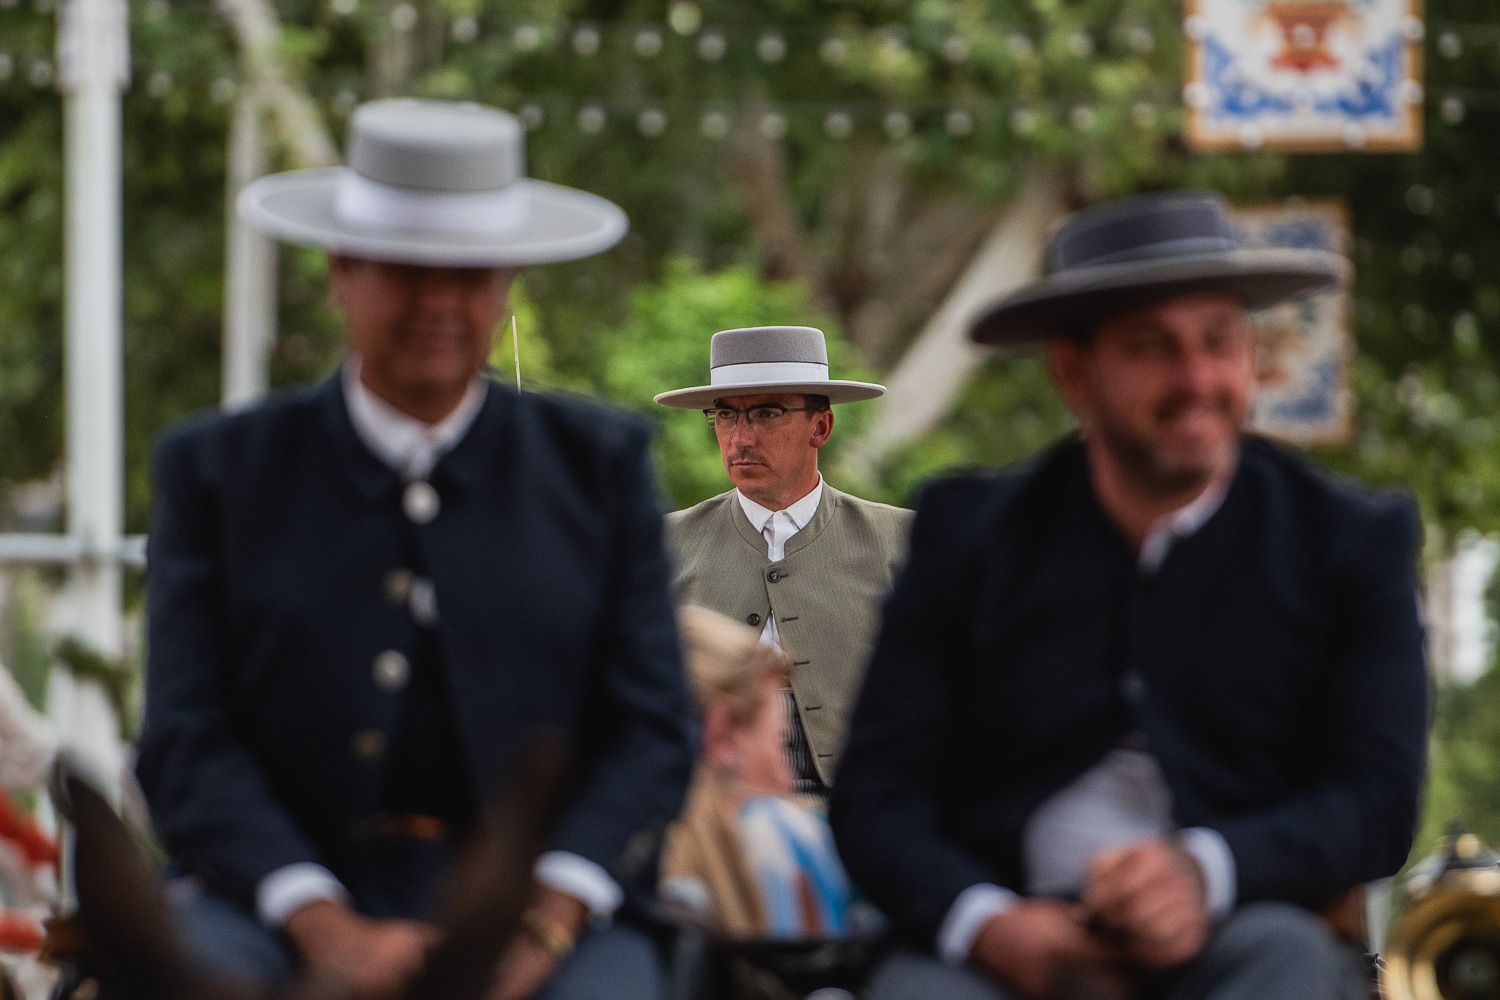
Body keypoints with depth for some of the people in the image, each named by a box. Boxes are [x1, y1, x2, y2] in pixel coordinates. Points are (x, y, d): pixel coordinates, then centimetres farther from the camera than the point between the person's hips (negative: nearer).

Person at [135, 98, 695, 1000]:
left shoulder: (599, 465, 13)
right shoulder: (217, 470, 10)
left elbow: (653, 731, 7)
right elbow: (189, 746, 2)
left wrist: (542, 923, -12)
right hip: (286, 913, 0)